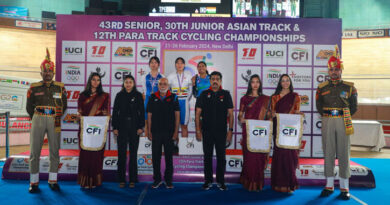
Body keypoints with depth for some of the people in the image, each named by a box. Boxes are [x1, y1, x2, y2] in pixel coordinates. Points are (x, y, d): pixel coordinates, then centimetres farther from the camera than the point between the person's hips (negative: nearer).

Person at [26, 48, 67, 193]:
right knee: (34, 151, 0)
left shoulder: (60, 87, 7)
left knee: (54, 151, 5)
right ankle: (34, 182, 10)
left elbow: (64, 106, 14)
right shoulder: (34, 88, 5)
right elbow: (29, 107, 13)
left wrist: (57, 118, 11)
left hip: (54, 120, 1)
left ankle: (53, 181, 16)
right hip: (38, 119, 0)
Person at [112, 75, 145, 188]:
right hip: (122, 127, 1)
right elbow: (115, 112, 5)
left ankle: (132, 180, 13)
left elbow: (142, 112, 3)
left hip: (134, 127, -1)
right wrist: (115, 127, -1)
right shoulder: (119, 95, 6)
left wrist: (141, 127, -4)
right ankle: (121, 180, 12)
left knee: (133, 154, 5)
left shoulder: (138, 95, 4)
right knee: (121, 153, 3)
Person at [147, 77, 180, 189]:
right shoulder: (153, 98, 7)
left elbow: (177, 115, 1)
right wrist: (149, 132, 1)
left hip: (169, 133, -1)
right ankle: (157, 179, 19)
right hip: (156, 133, 1)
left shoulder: (173, 97, 3)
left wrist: (176, 132, -5)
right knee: (155, 157, 5)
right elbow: (149, 115, 7)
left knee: (169, 157, 6)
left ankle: (168, 180, 17)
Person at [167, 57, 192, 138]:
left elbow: (190, 90, 10)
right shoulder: (171, 76, 7)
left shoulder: (188, 76, 8)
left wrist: (187, 100, 3)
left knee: (184, 125, 2)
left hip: (184, 102, 0)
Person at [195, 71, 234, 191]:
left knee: (221, 157, 4)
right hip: (207, 131, 1)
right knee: (207, 156, 7)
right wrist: (198, 130, -2)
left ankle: (220, 181, 17)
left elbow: (230, 114, 3)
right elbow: (198, 113, 5)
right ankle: (208, 181, 18)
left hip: (221, 131, 0)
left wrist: (230, 130, -4)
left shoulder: (226, 94, 4)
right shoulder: (204, 94, 5)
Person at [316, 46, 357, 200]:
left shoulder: (349, 87, 3)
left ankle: (344, 188, 10)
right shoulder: (322, 87, 5)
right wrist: (328, 117, 7)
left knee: (343, 153, 1)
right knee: (328, 153, 4)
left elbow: (354, 107, 9)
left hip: (343, 122, -1)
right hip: (327, 121, 1)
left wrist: (344, 118, 4)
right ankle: (329, 185, 14)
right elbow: (319, 106, 13)